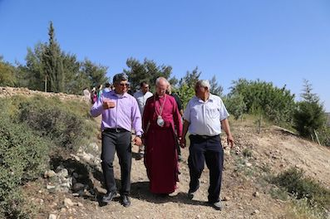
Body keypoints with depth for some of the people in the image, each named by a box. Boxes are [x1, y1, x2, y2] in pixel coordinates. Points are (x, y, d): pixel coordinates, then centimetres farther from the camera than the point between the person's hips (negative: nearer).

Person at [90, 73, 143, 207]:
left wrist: (138, 134, -4)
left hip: (124, 134, 1)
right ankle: (111, 190, 5)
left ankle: (125, 194, 19)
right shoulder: (105, 96, 10)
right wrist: (102, 107, -17)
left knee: (126, 165, 3)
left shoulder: (131, 100, 13)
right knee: (106, 161, -15)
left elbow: (136, 118, 10)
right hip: (108, 133, -1)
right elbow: (93, 112, 4)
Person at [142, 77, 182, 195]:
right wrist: (144, 134, 8)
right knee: (154, 161, 8)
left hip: (168, 134, -1)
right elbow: (145, 118, 9)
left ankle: (168, 186, 24)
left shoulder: (171, 100, 2)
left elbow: (177, 118, 4)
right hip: (153, 134, 1)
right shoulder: (150, 101, 5)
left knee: (168, 161, 7)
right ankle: (155, 186, 25)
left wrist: (179, 134, 4)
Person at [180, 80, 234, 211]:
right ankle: (193, 187, 33)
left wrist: (229, 134, 1)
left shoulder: (217, 100, 5)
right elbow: (187, 121, 11)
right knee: (195, 167, 0)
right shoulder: (192, 102, 7)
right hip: (197, 140, 0)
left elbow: (223, 119, 8)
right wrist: (183, 137, 8)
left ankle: (214, 198, 22)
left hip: (214, 140, 0)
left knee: (216, 170, 4)